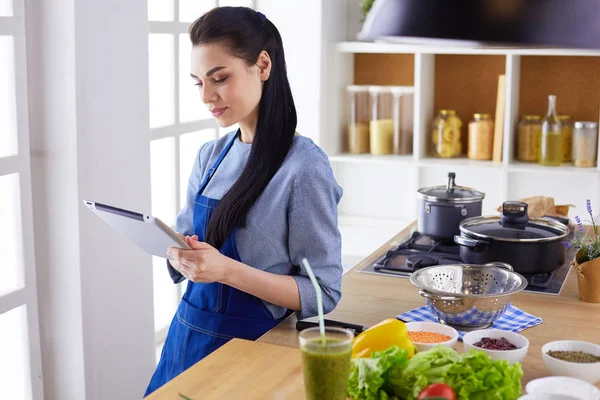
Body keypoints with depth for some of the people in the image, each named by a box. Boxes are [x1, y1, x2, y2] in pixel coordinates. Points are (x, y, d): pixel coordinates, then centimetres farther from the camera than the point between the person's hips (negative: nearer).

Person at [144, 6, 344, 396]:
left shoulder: (304, 166, -17)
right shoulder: (210, 156, 3)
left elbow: (322, 294, -16)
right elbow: (184, 251, 10)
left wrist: (227, 270, -27)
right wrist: (182, 255, -13)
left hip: (252, 345, -6)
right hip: (188, 334, 6)